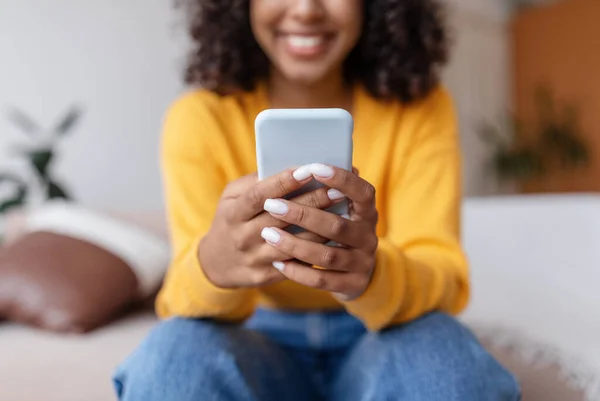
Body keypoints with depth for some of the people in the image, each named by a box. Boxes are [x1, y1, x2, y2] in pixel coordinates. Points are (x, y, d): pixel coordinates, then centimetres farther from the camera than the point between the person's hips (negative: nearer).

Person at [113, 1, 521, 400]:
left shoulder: (421, 106, -8)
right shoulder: (200, 118, -10)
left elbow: (444, 276, -18)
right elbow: (185, 297, -18)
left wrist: (371, 273, -40)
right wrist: (213, 264, -41)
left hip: (380, 342, 1)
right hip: (259, 342, 1)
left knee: (442, 355, -31)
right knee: (178, 351, -29)